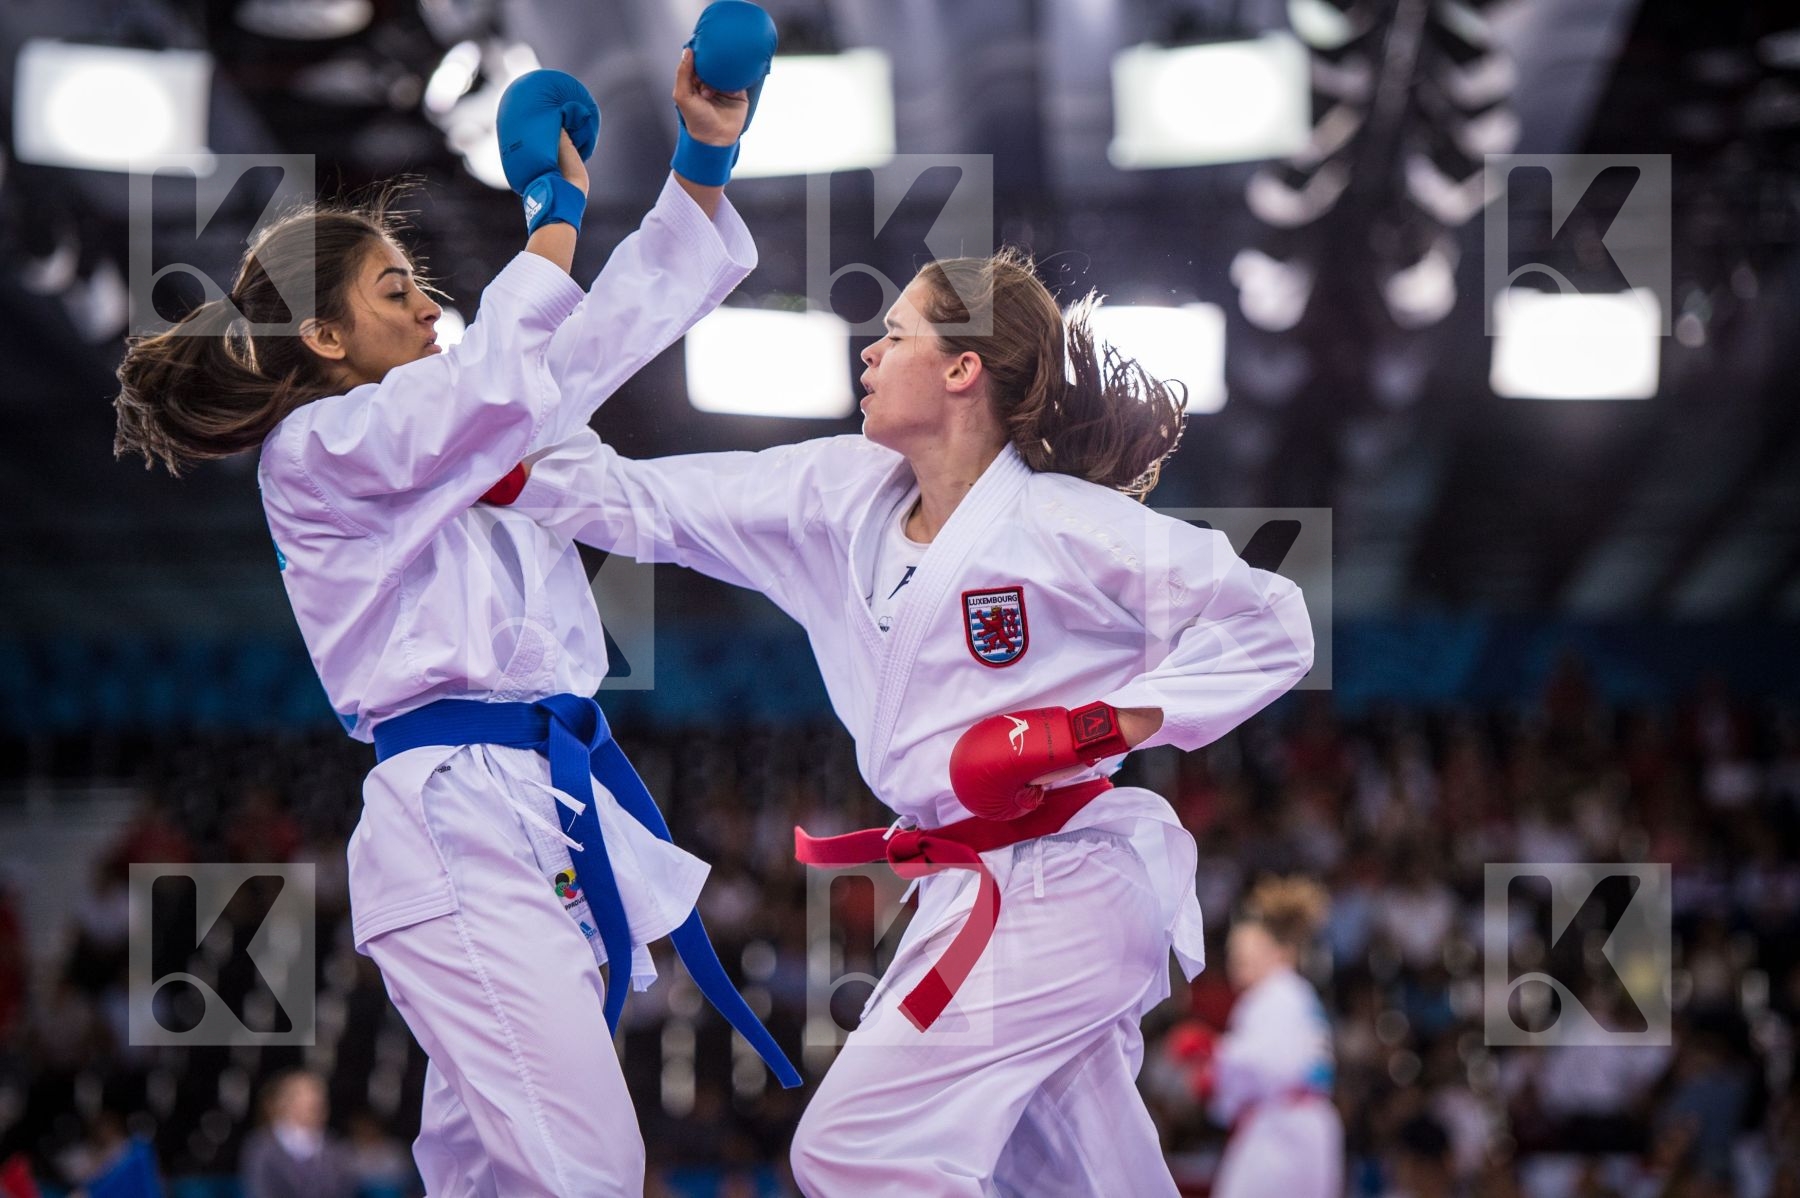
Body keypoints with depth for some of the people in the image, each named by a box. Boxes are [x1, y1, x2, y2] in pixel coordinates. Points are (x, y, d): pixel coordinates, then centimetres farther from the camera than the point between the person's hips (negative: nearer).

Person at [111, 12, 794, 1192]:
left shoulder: (458, 431, 21)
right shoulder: (316, 450, -5)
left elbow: (613, 331, 21)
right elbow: (500, 374, -20)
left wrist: (703, 164, 11)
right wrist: (557, 207, -5)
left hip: (552, 804, 9)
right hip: (459, 821, -9)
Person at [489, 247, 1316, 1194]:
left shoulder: (1067, 527, -14)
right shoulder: (844, 495, 7)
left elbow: (1266, 625, -12)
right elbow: (643, 505, 7)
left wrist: (1108, 727, -18)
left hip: (1053, 893, -8)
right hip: (976, 893, 8)